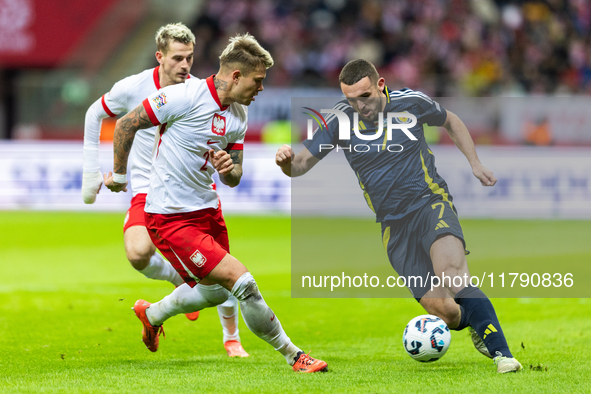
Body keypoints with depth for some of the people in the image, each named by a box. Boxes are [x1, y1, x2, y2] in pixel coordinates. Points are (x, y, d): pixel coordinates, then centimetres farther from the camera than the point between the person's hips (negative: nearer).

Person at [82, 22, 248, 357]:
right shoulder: (133, 89, -9)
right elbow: (95, 114, 10)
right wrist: (91, 170, 8)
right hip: (149, 189, -1)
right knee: (138, 254, -27)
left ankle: (232, 338, 12)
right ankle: (179, 279, 8)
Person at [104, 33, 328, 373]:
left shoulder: (239, 116, 5)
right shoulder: (186, 96, -19)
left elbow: (234, 179, 12)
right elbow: (126, 125, -10)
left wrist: (229, 169, -12)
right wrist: (119, 175, 0)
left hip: (207, 208, 9)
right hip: (171, 217, -9)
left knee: (216, 291, 23)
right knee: (241, 281, -15)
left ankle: (152, 315, 50)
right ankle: (293, 357, -3)